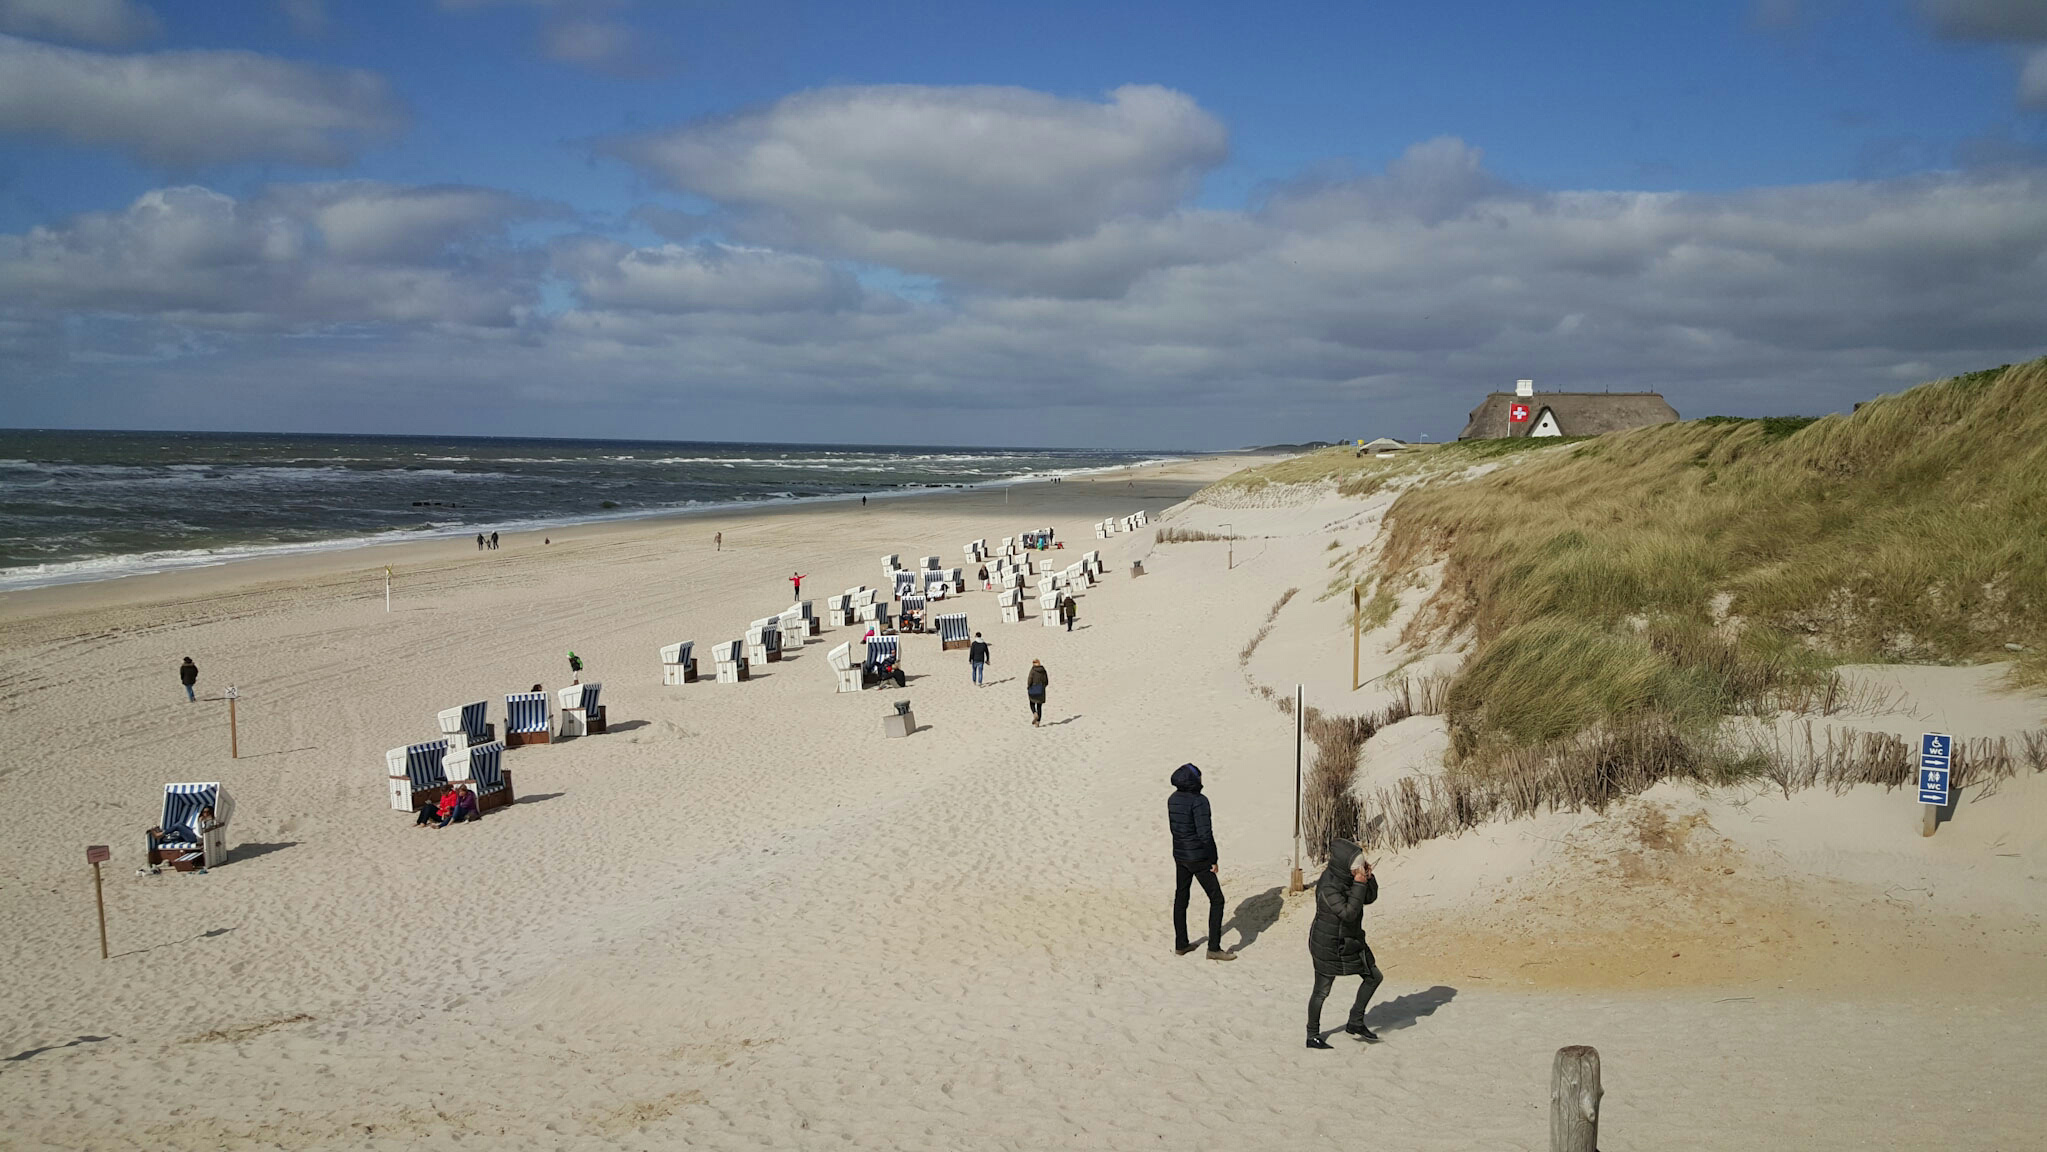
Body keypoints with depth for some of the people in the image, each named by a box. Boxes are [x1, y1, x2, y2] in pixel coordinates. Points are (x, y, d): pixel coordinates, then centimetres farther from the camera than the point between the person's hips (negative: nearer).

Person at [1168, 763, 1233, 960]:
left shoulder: (1173, 799, 1)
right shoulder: (1198, 801, -22)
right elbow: (1205, 833, -22)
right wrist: (1213, 859, -12)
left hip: (1179, 855, 8)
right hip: (1198, 858, -8)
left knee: (1180, 899, 17)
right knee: (1216, 899, 3)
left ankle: (1180, 944, 25)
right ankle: (1214, 948, 2)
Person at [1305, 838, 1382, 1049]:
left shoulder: (1348, 876, -4)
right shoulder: (1327, 887, -29)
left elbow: (1370, 897, 5)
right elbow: (1348, 913, -31)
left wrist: (1368, 877, -13)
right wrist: (1359, 885, -31)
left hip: (1351, 941, 9)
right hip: (1328, 945, -9)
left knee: (1374, 977, 13)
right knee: (1322, 990, 5)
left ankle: (1355, 1023, 26)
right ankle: (1312, 1036, 22)